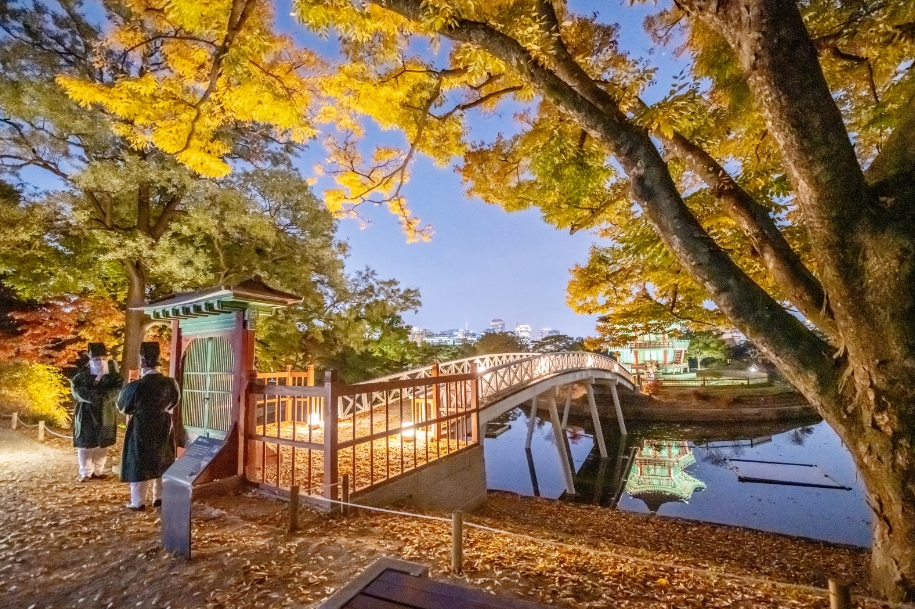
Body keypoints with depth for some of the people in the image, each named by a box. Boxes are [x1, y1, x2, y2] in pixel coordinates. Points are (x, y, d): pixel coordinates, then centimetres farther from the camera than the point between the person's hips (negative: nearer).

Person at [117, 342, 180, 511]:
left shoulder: (136, 386, -20)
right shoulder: (170, 383, -10)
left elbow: (122, 407, -3)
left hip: (141, 430, -3)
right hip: (164, 429, 3)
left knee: (139, 464, 11)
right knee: (162, 462, 16)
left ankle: (138, 502, 20)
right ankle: (160, 497, 26)